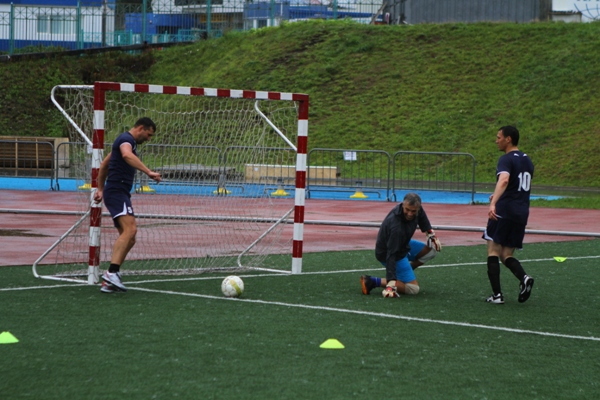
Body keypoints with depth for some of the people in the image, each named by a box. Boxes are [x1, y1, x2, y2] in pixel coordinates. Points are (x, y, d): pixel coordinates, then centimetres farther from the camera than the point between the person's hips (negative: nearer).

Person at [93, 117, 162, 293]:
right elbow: (127, 155, -33)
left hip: (120, 194, 11)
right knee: (130, 229, -27)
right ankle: (112, 272, -38)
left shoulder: (126, 140, 25)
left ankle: (109, 281, 4)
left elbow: (104, 164, 34)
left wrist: (100, 188, 34)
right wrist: (149, 172, -41)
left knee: (129, 238, 7)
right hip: (117, 191, -11)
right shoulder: (126, 139, -8)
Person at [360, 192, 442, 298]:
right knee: (413, 289, -12)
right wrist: (391, 282, -41)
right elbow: (391, 254, -38)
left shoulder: (417, 208, -16)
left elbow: (422, 219, 12)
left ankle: (406, 271, 14)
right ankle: (373, 281, -11)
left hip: (404, 245, 9)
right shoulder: (396, 226, -38)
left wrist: (431, 233, 2)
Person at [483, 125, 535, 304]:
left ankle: (497, 294, -8)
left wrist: (493, 203, -42)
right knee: (507, 255, 12)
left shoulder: (507, 159, -9)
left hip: (504, 211, -7)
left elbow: (504, 180, -29)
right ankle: (524, 277, -17)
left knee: (493, 251, 1)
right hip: (522, 212, 7)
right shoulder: (527, 160, 17)